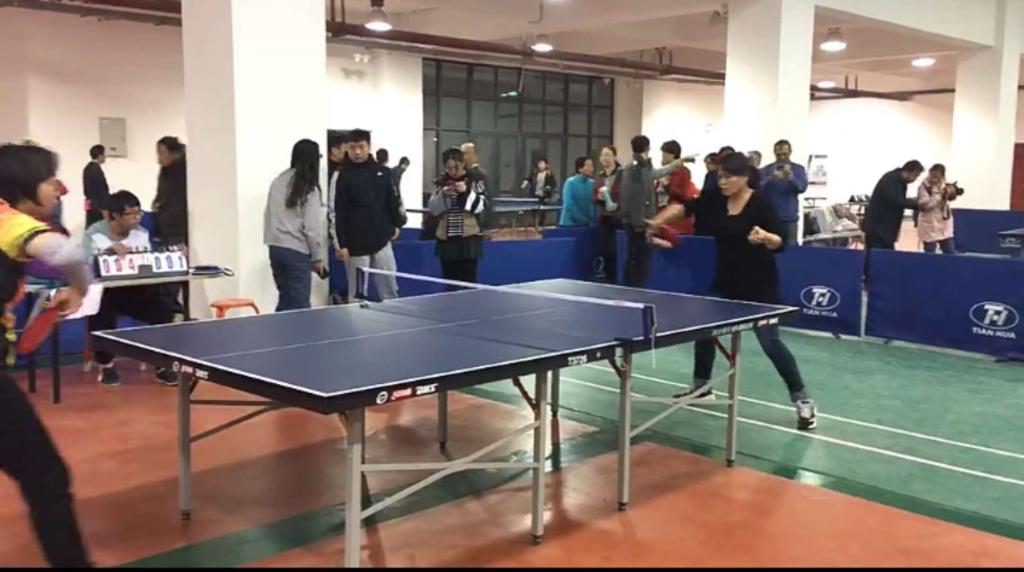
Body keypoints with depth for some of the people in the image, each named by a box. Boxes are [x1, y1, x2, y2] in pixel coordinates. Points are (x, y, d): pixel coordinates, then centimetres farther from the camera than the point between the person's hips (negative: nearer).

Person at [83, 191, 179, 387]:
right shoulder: (94, 234, -8)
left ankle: (161, 365, -4)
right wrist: (111, 249, -34)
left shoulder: (142, 233, 5)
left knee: (164, 307, -20)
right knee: (101, 311, -34)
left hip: (134, 291, 3)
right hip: (104, 293, -3)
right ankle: (106, 365, -6)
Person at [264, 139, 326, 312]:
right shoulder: (310, 189, -11)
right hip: (297, 252, -7)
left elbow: (268, 216, 10)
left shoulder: (278, 181, 7)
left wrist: (272, 243, 18)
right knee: (299, 305, -1)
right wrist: (317, 256, -2)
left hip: (276, 248, 7)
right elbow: (312, 227, -12)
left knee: (285, 301, 17)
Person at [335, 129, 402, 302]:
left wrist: (396, 225, 9)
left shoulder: (383, 172, 5)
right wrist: (342, 244, -11)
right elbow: (339, 213, -7)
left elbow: (392, 201, 16)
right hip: (356, 245, -3)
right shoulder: (344, 176, -5)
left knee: (390, 290, 9)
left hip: (381, 240, 4)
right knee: (357, 294, 4)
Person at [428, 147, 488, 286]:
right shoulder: (440, 182, 7)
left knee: (468, 280, -2)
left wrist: (467, 192, -18)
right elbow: (432, 209, 3)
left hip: (469, 238, -3)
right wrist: (443, 195, -13)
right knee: (449, 282, 7)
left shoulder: (475, 180, 0)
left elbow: (482, 206, -6)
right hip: (447, 239, 3)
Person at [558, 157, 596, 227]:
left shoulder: (592, 183, 5)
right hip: (570, 224, -4)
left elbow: (595, 205, 3)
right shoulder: (570, 182, -9)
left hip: (587, 226, 4)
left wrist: (593, 221, -10)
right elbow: (569, 205, -16)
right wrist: (585, 221, -14)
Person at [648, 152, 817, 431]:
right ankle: (701, 386, 34)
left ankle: (803, 401, 2)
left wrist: (765, 237, -39)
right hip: (726, 281, 7)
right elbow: (685, 207, 6)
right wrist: (657, 222, -6)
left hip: (759, 284, -7)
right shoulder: (716, 201, 1)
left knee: (770, 342, -9)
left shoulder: (761, 203, -16)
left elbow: (781, 242, -19)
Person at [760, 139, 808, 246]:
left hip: (789, 217, 0)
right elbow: (760, 189, -7)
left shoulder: (798, 169, 6)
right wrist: (770, 179, -27)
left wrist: (791, 178, -32)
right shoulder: (766, 170, 7)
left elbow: (802, 187, -11)